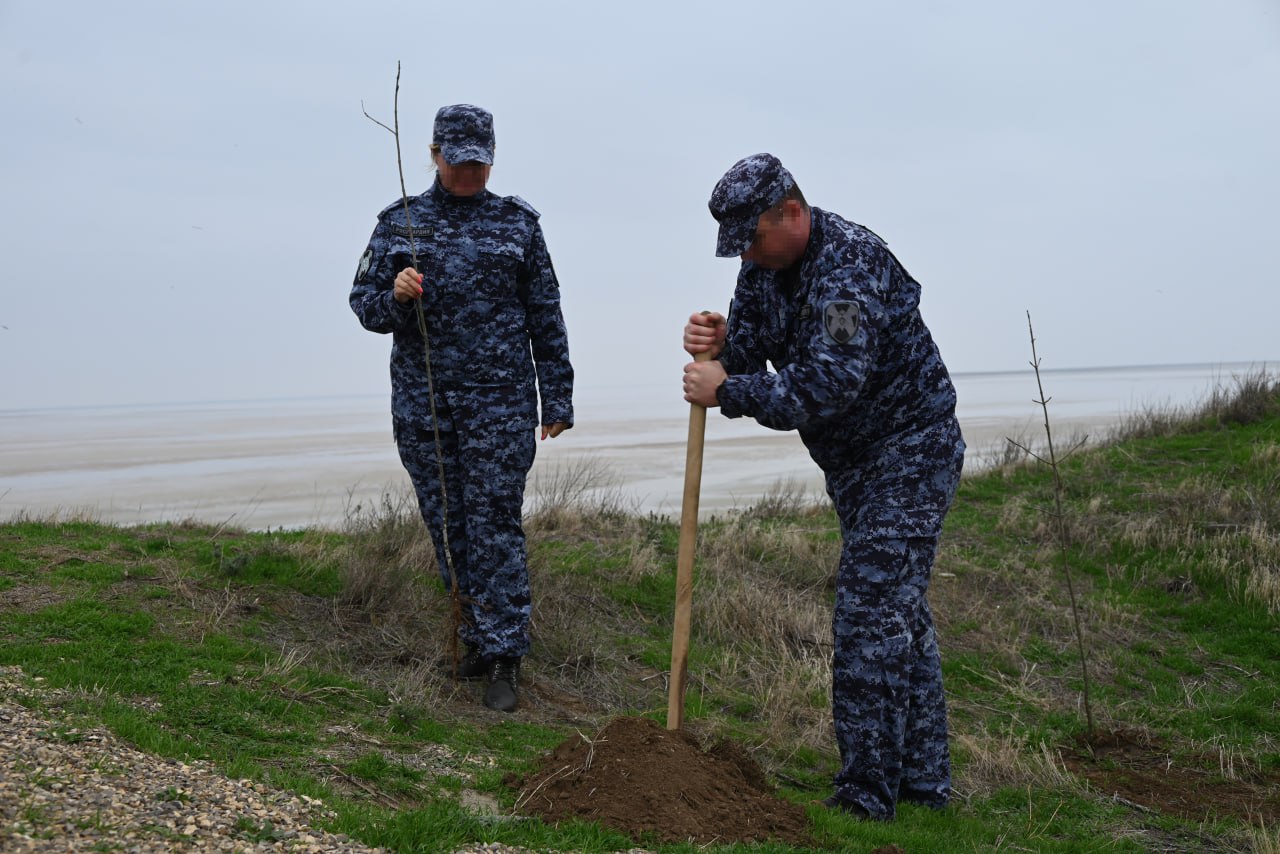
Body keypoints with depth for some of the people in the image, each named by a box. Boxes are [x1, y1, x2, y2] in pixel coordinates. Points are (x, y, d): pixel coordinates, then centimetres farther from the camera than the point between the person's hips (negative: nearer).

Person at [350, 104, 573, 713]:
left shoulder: (517, 223, 5)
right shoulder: (399, 222, 7)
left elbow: (545, 316, 7)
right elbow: (365, 305, 8)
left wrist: (556, 399, 5)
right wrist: (396, 296, -16)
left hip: (499, 399, -2)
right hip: (421, 400, 2)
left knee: (495, 522, -5)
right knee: (447, 523, 8)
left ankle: (504, 659, 0)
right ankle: (477, 637, 23)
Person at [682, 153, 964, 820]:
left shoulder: (849, 263, -25)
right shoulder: (765, 263, 4)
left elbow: (832, 383, -34)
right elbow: (749, 350, 3)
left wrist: (728, 391, -28)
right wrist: (720, 345, -20)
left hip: (910, 452, -10)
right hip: (852, 460, 10)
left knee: (869, 613, -13)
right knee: (898, 611, 15)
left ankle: (866, 796, -5)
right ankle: (923, 777, 26)